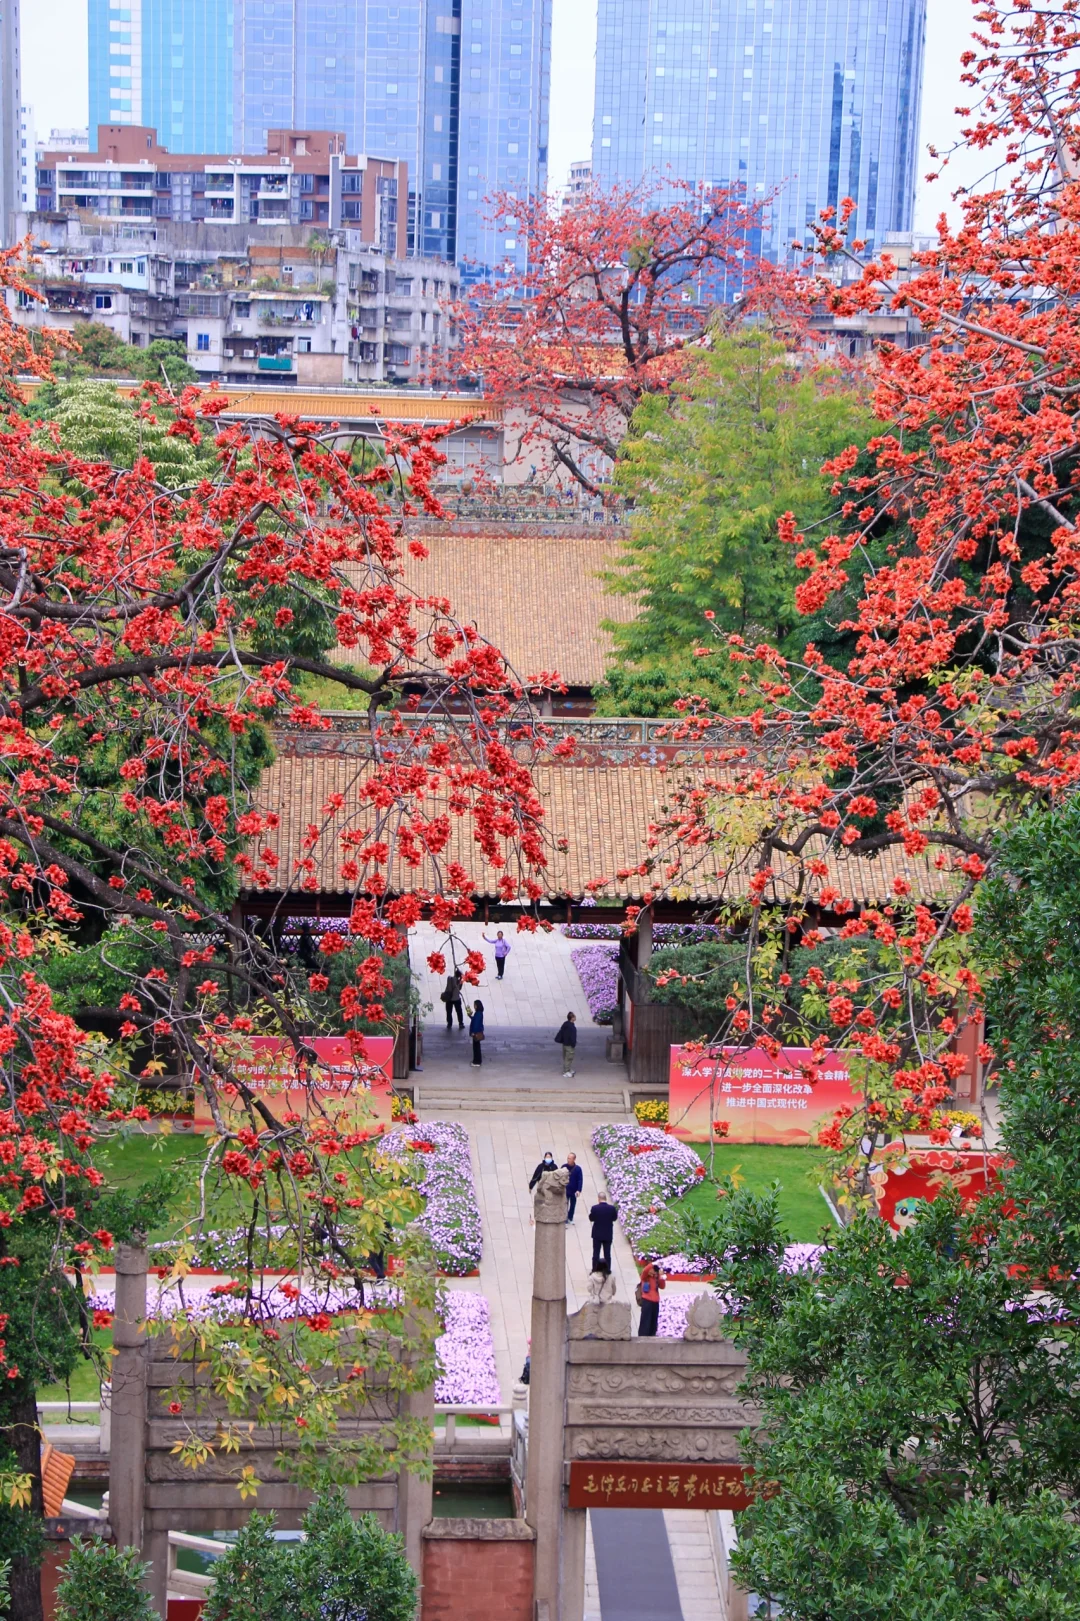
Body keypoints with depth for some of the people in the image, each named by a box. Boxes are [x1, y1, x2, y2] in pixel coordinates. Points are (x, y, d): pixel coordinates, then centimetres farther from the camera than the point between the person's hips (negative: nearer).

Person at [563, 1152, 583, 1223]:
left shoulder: (578, 1168, -11)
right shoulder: (564, 1167, -7)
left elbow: (580, 1180, -9)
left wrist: (579, 1190, -17)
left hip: (574, 1191, 0)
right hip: (565, 1190, 0)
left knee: (572, 1205, 14)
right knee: (565, 1205, -4)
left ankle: (570, 1218, 29)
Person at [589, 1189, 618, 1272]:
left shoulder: (595, 1208, -17)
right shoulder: (612, 1208, -13)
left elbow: (591, 1218, -5)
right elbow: (614, 1218, 0)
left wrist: (590, 1213, 12)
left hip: (597, 1235, -1)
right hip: (608, 1235, 1)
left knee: (596, 1253, 9)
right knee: (607, 1253, 11)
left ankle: (595, 1270, 13)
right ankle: (608, 1271, 16)